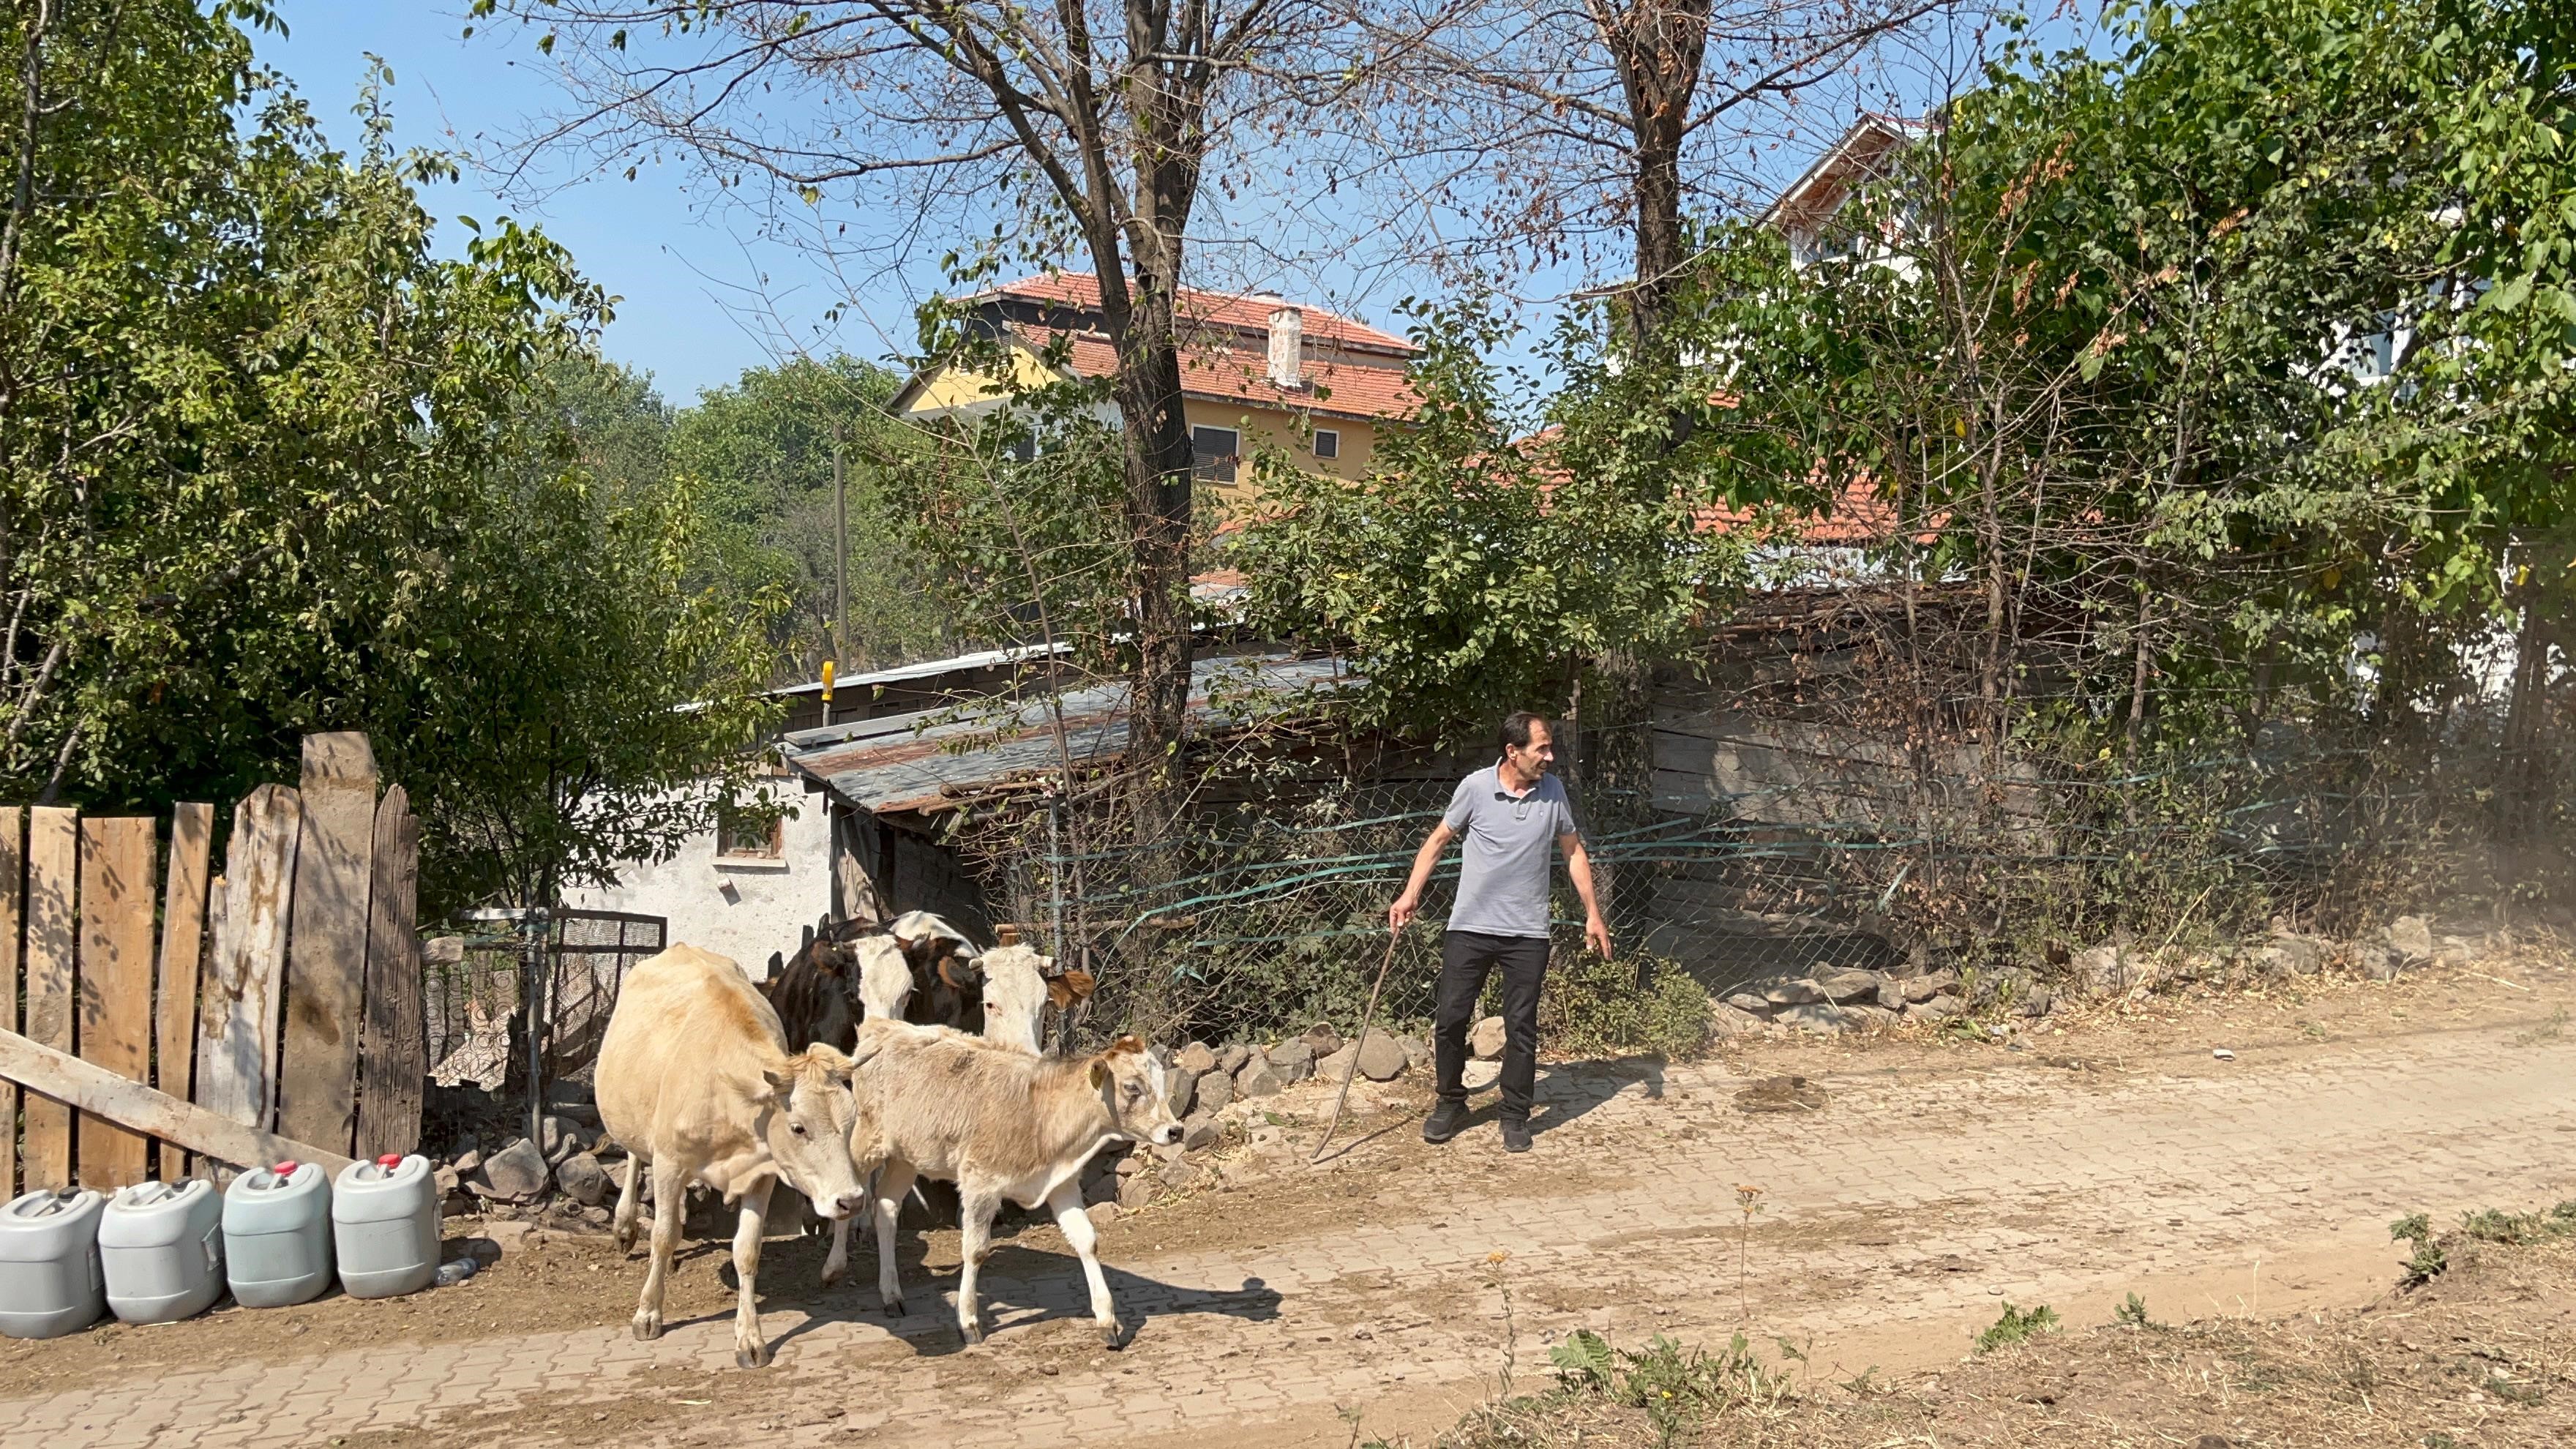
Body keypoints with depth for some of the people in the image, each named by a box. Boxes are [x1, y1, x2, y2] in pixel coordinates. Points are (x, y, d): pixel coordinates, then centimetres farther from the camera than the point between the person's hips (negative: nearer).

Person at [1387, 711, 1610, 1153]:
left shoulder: (1553, 791, 0)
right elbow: (1438, 841, 4)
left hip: (1528, 934, 1)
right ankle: (1451, 1104, 21)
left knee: (1522, 1027, 4)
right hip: (1470, 928, -1)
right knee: (1450, 1020, 2)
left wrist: (1593, 914, 9)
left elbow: (1574, 852, 11)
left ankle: (1516, 1116, 18)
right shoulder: (1476, 787, -8)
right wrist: (1410, 895, -3)